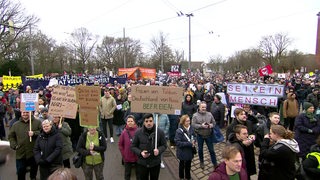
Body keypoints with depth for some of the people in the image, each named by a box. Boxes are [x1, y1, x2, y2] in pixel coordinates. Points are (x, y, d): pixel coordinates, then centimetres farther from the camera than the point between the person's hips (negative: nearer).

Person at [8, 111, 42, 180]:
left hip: (34, 153, -1)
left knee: (34, 170, 18)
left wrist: (34, 133, -21)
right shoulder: (15, 124, 5)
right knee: (20, 172, 10)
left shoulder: (37, 122, -4)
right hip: (20, 154, 1)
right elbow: (11, 136, 12)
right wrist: (14, 145, -1)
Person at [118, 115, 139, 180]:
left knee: (138, 173, 18)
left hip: (137, 157, -1)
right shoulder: (124, 132, -8)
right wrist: (123, 154, -3)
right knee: (127, 174, 17)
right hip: (127, 158, 1)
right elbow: (120, 144, -1)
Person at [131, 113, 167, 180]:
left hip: (155, 163, 0)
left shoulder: (160, 132, -9)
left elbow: (164, 145, 0)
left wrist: (159, 150, -20)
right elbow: (133, 146, -2)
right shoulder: (138, 132, -9)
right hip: (142, 163, 0)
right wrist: (140, 152, -19)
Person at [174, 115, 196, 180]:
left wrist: (194, 141, -14)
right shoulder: (179, 131, -25)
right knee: (182, 165, 19)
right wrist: (189, 144, -27)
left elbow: (194, 136, 9)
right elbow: (177, 142, -27)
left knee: (188, 165, 23)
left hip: (190, 151, 5)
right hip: (183, 152, -5)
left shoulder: (191, 128, -7)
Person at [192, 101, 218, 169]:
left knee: (211, 150, 9)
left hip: (208, 135, 1)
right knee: (200, 149, 15)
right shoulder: (195, 115, -8)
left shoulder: (209, 114, 0)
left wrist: (211, 125, -18)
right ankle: (201, 162, 36)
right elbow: (193, 125, -13)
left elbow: (214, 122, 4)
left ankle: (215, 163, 23)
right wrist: (201, 126, -25)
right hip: (200, 135, -1)